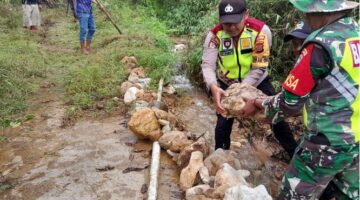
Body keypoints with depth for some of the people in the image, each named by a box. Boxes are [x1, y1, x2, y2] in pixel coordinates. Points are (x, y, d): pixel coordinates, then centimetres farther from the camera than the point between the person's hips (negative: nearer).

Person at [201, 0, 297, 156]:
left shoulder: (261, 31, -26)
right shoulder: (215, 35, -22)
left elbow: (259, 68, -26)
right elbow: (207, 65, -28)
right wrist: (213, 87, -48)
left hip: (257, 81, 0)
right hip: (227, 84, 1)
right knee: (223, 123, 1)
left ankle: (296, 156, 27)